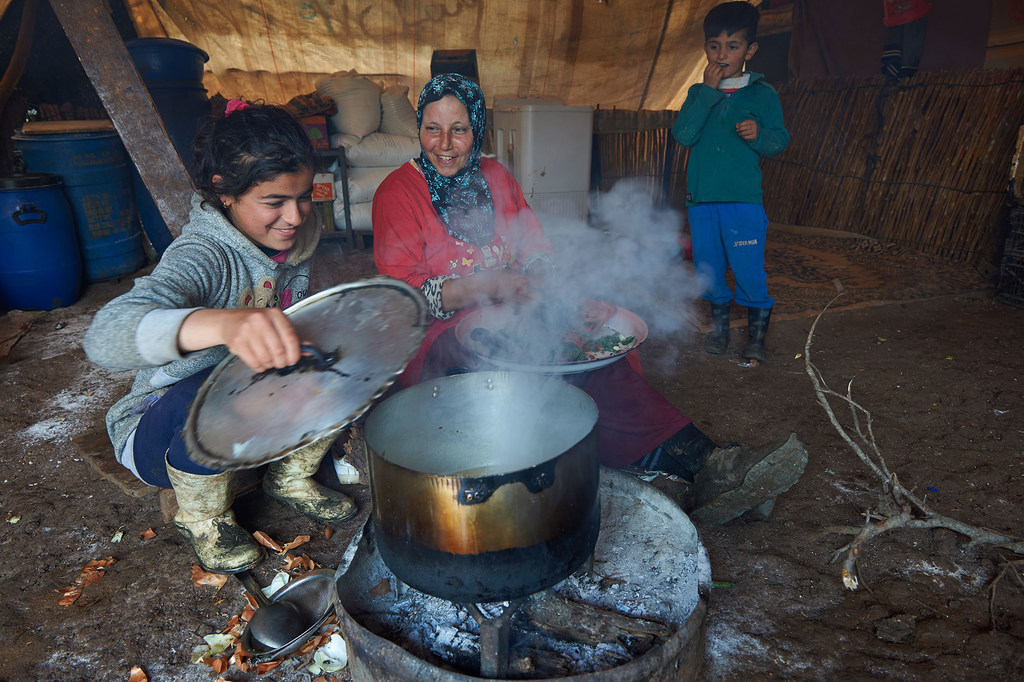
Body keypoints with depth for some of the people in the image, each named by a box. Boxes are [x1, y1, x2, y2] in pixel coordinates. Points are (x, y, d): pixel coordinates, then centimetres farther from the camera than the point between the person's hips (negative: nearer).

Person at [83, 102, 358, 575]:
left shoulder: (290, 240, -8)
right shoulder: (202, 257, -30)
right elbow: (105, 337, -50)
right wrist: (225, 323, -68)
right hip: (162, 432, -5)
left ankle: (291, 478, 10)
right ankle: (202, 518, -4)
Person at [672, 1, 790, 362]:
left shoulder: (762, 94, 2)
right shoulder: (698, 93, 9)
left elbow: (780, 140, 3)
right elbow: (682, 135, -7)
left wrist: (759, 135, -18)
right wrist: (708, 92, -11)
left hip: (744, 199, -3)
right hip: (700, 197, 3)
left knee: (749, 267, -4)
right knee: (708, 267, 11)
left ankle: (757, 331, 14)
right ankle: (719, 325, 28)